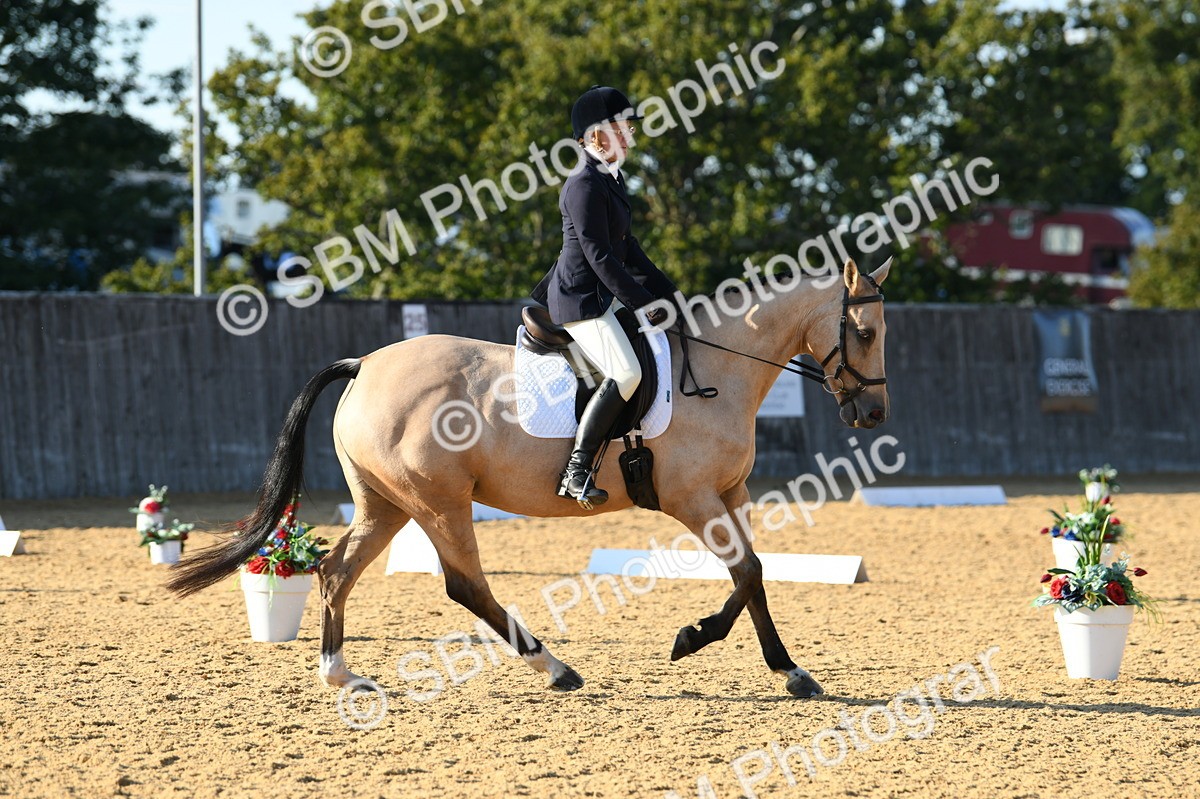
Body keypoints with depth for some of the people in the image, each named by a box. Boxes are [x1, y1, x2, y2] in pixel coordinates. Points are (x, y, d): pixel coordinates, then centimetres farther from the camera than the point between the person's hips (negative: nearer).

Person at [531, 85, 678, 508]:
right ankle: (576, 471, -25)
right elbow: (599, 255, -21)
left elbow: (626, 247, 21)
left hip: (602, 294, 11)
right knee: (626, 373, -26)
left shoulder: (611, 179, 15)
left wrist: (665, 291, 16)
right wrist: (642, 302, -19)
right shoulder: (585, 185, -17)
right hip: (580, 299, -11)